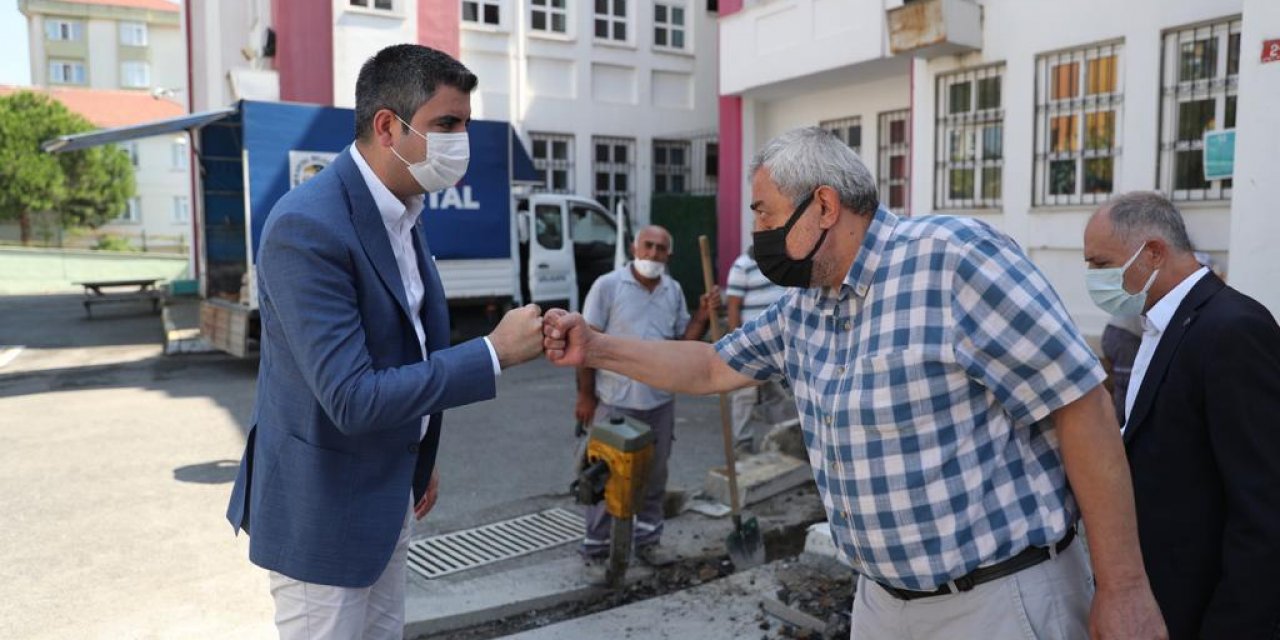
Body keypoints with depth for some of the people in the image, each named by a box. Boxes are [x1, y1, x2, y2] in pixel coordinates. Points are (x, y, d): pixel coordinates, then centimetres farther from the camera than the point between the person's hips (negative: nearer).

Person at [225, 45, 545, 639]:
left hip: (384, 494, 8)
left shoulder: (401, 211, 3)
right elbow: (353, 399, -29)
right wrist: (495, 352, -26)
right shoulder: (307, 225, -25)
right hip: (321, 507, -8)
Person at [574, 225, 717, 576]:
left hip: (660, 401, 5)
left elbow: (683, 341, 11)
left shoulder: (674, 291, 6)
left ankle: (647, 540, 32)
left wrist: (703, 316, -7)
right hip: (615, 402, -5)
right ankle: (596, 551, 15)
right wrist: (585, 395, -10)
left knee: (654, 476, 16)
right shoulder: (608, 285, -9)